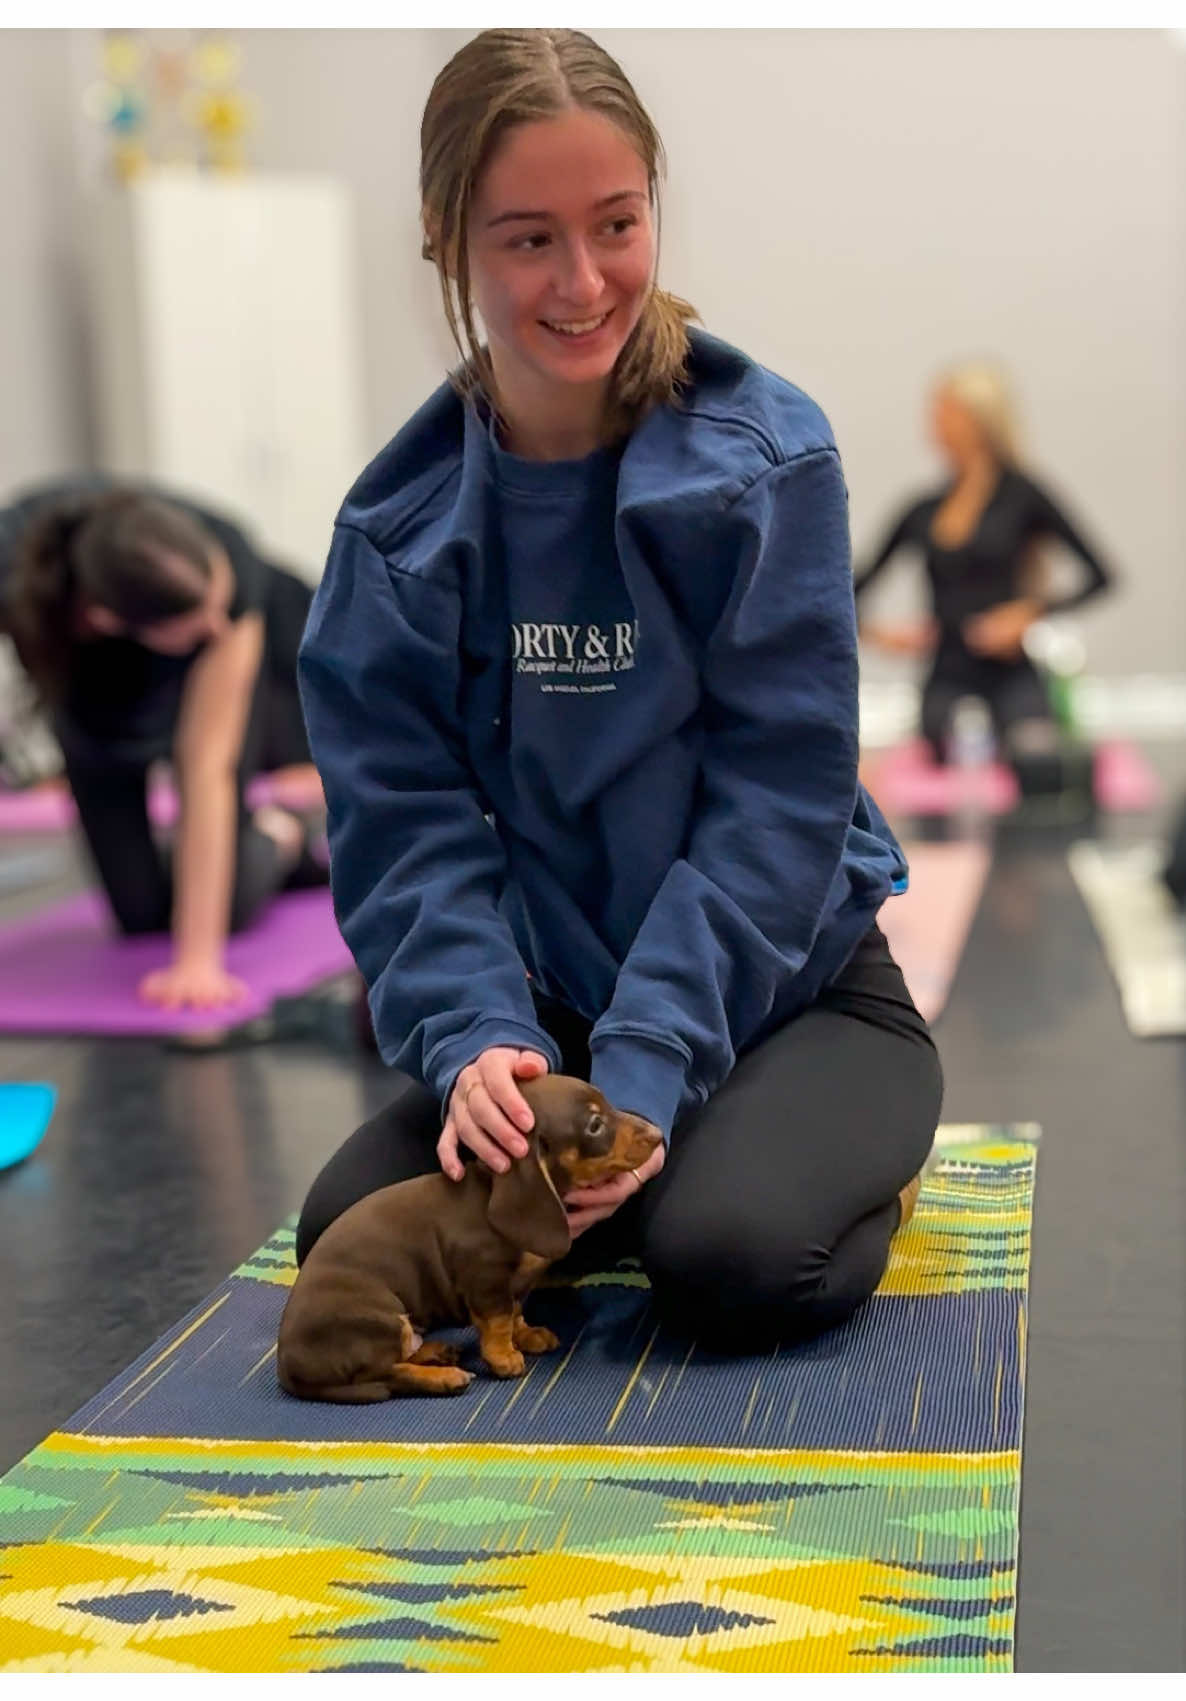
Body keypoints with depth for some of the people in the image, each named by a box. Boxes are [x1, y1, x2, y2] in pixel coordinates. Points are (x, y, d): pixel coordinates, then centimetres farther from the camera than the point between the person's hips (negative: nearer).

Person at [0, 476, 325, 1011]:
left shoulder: (229, 570, -42)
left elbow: (207, 766, -41)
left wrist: (199, 959, -44)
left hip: (228, 664, -1)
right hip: (95, 692, 2)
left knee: (224, 906, -14)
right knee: (142, 913, -3)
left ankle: (277, 839, 20)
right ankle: (273, 841, 27)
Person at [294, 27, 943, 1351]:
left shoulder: (765, 458, -14)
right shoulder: (399, 523, -4)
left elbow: (776, 804, -16)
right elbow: (405, 821, -7)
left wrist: (647, 1073, -25)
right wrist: (475, 1039, -25)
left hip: (790, 988, -3)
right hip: (552, 1004, 4)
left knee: (727, 1258, -30)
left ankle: (860, 1160, 5)